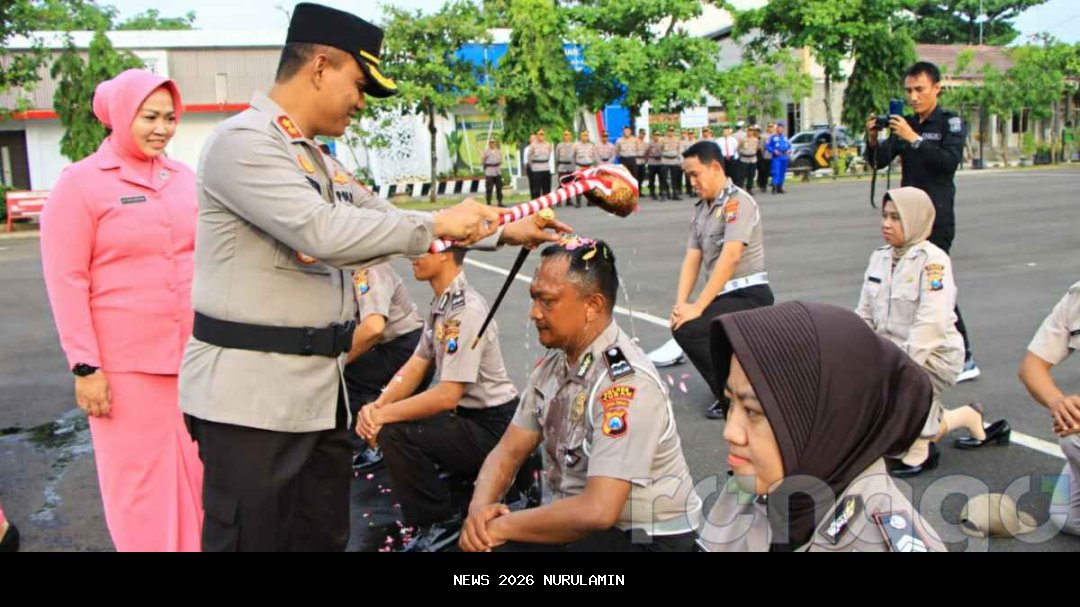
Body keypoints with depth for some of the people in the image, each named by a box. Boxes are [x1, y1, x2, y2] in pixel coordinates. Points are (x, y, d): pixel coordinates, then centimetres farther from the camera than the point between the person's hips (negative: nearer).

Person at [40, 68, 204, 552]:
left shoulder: (183, 177, 10)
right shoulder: (80, 181, -4)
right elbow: (65, 280, -7)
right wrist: (85, 367, -12)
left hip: (192, 354, 4)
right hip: (123, 362, -4)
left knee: (196, 472, 9)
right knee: (138, 480, 4)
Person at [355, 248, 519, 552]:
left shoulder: (467, 309, -23)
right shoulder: (441, 302, 5)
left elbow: (448, 395, -27)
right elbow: (417, 366, 8)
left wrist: (384, 415, -20)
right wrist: (377, 406, -8)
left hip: (491, 427, -9)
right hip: (468, 414, 9)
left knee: (395, 434, -22)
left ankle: (441, 523, -4)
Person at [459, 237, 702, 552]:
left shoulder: (626, 383, -25)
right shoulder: (554, 363, 0)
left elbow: (597, 511, -31)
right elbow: (509, 451, 5)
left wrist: (499, 527, -21)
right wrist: (479, 509, -14)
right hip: (575, 521, 7)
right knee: (461, 541, -4)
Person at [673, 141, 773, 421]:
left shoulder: (737, 201, -13)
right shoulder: (701, 209, 13)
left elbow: (730, 257, -22)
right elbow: (692, 259, 7)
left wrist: (697, 307, -25)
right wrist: (680, 303, -9)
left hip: (750, 295, -9)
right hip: (726, 296, 9)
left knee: (687, 329, -24)